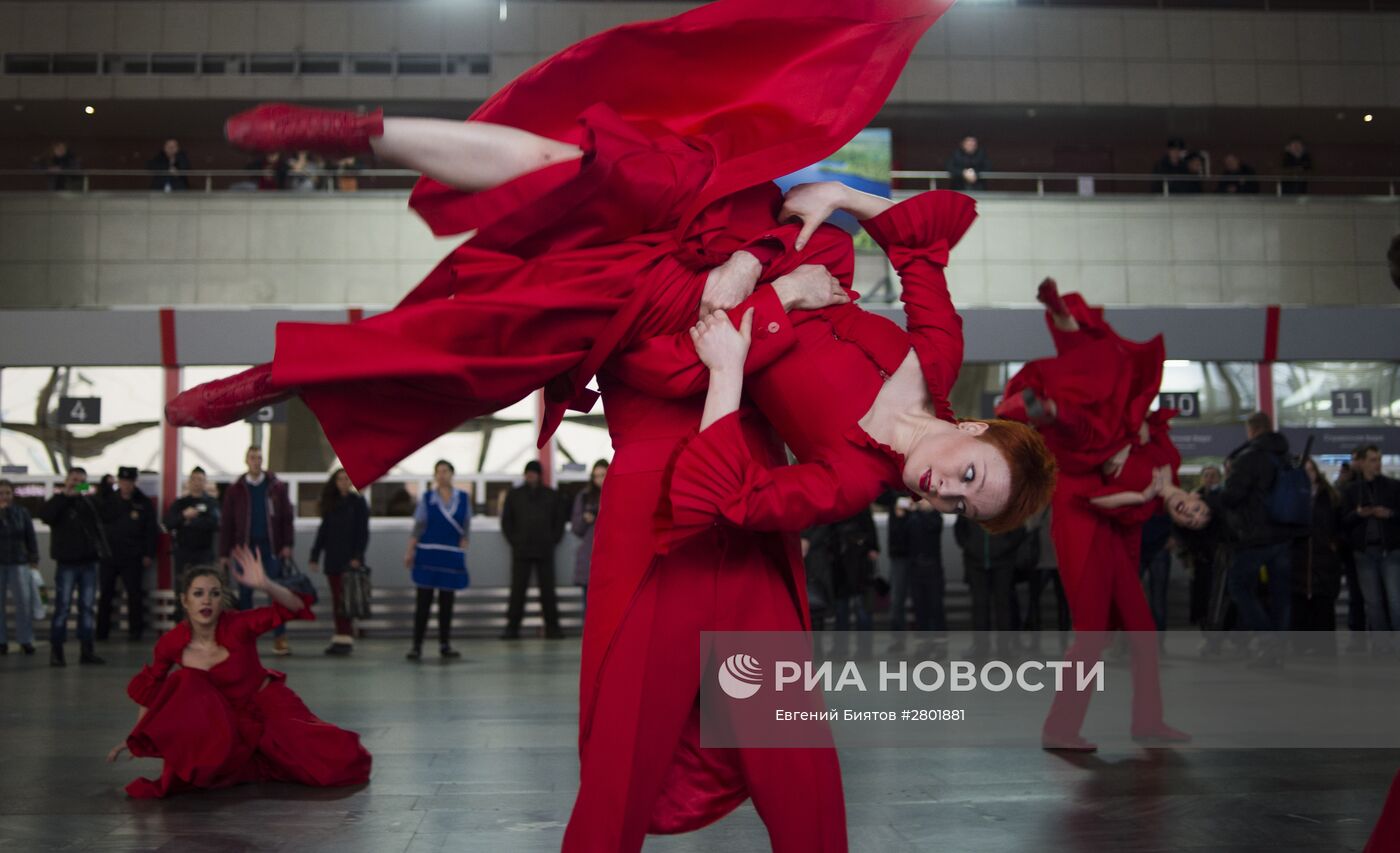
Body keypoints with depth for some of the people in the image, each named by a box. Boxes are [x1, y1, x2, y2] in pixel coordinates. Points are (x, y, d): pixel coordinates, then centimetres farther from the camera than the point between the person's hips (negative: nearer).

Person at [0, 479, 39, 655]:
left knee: (24, 601, -3)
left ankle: (25, 640, 4)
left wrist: (34, 558, 3)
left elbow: (30, 536, 7)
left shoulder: (21, 512, 5)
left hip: (18, 562, 0)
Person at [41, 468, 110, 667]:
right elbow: (45, 516, -18)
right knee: (62, 607, -4)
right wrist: (65, 495, -17)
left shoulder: (91, 501, 13)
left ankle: (87, 651, 11)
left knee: (87, 607, 7)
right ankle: (56, 651, 1)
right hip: (67, 563, -4)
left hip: (89, 562, 4)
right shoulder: (59, 502, 1)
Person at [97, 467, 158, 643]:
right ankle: (102, 630, 14)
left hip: (132, 557, -2)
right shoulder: (108, 500, 7)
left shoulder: (144, 503, 2)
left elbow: (151, 530, 2)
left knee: (135, 594, -1)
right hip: (109, 554, 2)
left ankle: (135, 629, 6)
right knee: (106, 594, 7)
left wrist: (149, 554, -3)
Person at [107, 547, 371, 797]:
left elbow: (294, 607, -36)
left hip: (269, 706, -2)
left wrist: (265, 585, -54)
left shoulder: (238, 625, -24)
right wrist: (135, 737, 10)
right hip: (229, 718, 3)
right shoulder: (171, 643, -15)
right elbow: (150, 687, 4)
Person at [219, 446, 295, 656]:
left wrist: (287, 544, -7)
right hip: (245, 547, 1)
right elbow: (226, 523, 4)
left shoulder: (276, 487, 3)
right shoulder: (235, 489, 4)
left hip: (270, 547, -1)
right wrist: (224, 553, 1)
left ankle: (279, 638, 2)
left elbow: (286, 517, 2)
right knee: (245, 594, 5)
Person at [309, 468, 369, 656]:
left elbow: (363, 532, -6)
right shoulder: (330, 503, 13)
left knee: (345, 600, -10)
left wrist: (357, 556, -14)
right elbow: (323, 531, 15)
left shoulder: (358, 502, 0)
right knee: (336, 601, 6)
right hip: (333, 559, 5)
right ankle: (340, 637, 10)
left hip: (350, 559, -5)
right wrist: (315, 555, 9)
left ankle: (347, 639, -8)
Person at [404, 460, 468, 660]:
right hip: (428, 554, -1)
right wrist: (410, 552, -6)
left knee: (447, 603, 7)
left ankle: (444, 645, 15)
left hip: (452, 557, 1)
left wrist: (462, 550, -2)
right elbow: (418, 527, 1)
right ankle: (417, 645, 1)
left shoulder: (464, 498, 5)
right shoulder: (427, 498, 2)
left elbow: (465, 528, 7)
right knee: (423, 601, -3)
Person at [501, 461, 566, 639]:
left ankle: (552, 626, 6)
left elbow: (559, 520, 12)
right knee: (517, 590, -1)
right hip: (521, 551, 0)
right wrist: (514, 541, 1)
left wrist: (553, 541, 2)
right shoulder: (514, 495, 10)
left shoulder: (551, 495, 10)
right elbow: (506, 521, 11)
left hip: (545, 551, 0)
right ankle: (512, 627, 3)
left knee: (548, 590, 0)